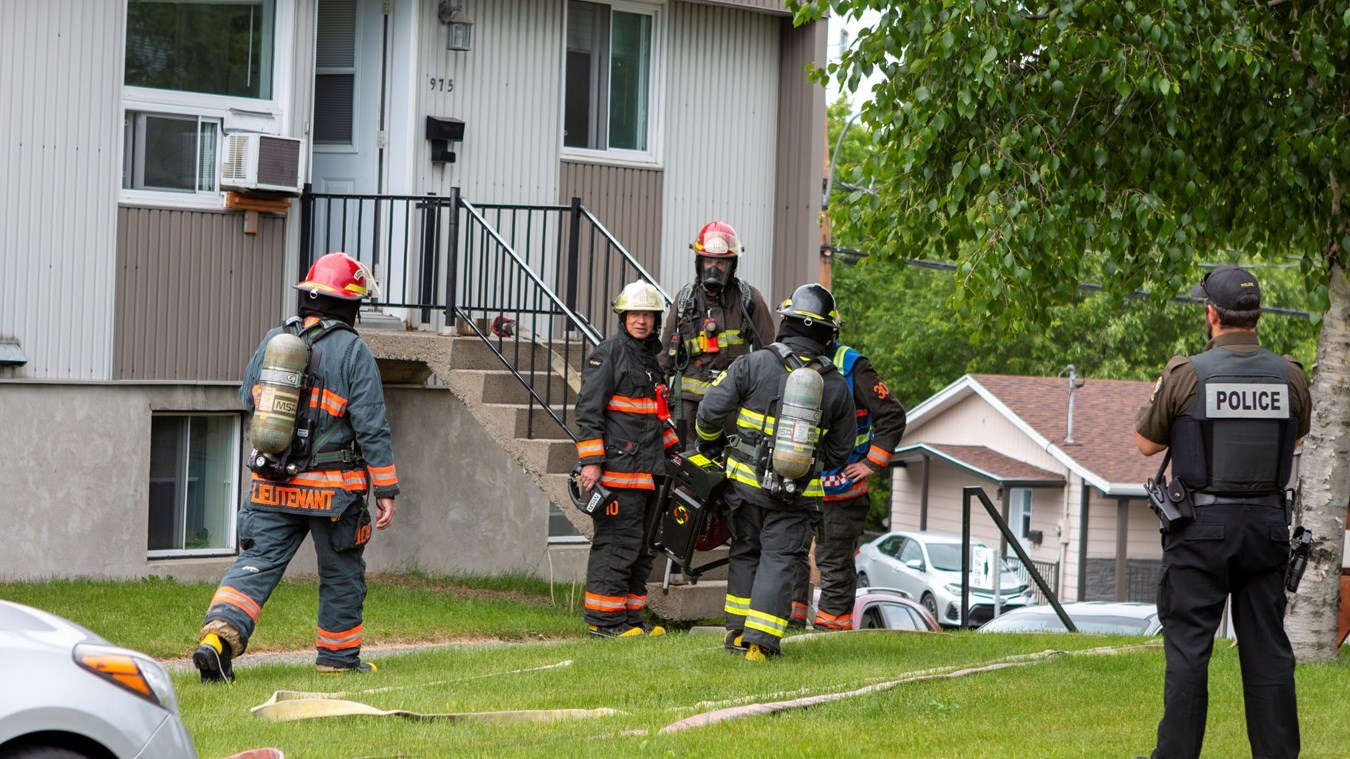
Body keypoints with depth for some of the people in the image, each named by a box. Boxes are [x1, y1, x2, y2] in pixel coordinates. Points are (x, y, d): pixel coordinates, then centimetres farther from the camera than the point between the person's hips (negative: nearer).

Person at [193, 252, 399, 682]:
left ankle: (219, 635, -19)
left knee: (256, 564, 1)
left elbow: (248, 400, 17)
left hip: (271, 486, 3)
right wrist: (386, 492, -6)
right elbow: (372, 428, -11)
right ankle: (338, 655, 25)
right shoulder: (352, 351, -10)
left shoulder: (273, 341, 4)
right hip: (333, 488, -3)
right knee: (341, 574, 14)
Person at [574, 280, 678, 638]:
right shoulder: (608, 353, -7)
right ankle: (603, 619, -7)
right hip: (618, 467, -9)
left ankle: (631, 615, 16)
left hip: (646, 470, 9)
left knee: (641, 547, 10)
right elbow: (589, 410, -12)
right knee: (617, 543, -10)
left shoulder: (652, 357, 19)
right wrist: (591, 461, -18)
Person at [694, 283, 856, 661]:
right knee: (779, 560, 2)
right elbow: (839, 451, 8)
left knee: (746, 554, 18)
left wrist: (710, 442, 13)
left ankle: (737, 632, 22)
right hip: (798, 493, 0)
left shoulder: (754, 365, -8)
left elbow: (711, 410, -8)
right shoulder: (836, 386, 0)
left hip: (748, 484, 0)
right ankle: (760, 641, -8)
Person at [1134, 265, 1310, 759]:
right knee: (1267, 645, 8)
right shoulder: (1289, 376, 0)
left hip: (1203, 525, -3)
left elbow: (1146, 443, 1)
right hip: (1266, 523, 3)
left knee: (1188, 643, 2)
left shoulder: (1185, 375, -11)